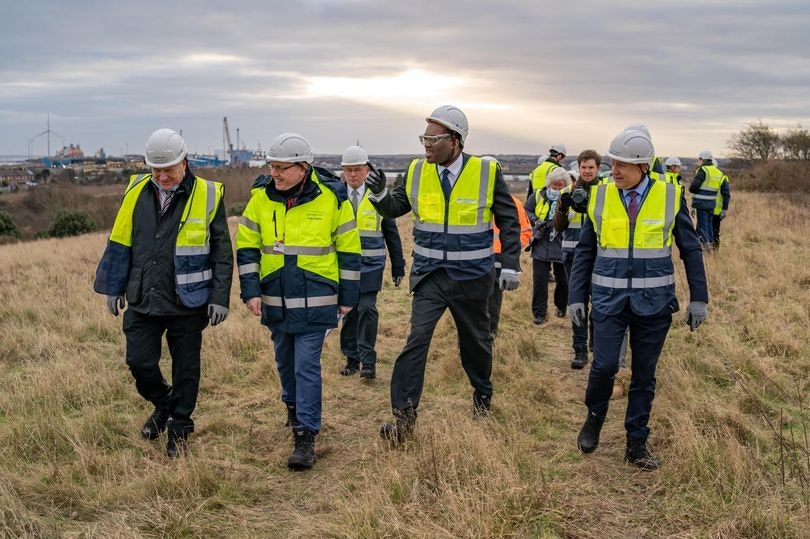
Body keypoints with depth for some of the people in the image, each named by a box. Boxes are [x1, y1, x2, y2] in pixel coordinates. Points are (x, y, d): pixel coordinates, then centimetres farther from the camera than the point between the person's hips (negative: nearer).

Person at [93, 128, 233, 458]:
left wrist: (220, 298, -6)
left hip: (188, 304, -3)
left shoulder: (207, 196, -7)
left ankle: (179, 427, 26)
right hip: (143, 301, 3)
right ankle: (163, 404, 33)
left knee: (185, 369, 7)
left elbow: (222, 253, -3)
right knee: (139, 362, 4)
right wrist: (114, 288, 11)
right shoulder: (137, 192, 1)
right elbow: (120, 243, 10)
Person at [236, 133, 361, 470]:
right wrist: (251, 291, -3)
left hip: (315, 302, -4)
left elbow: (348, 250, -2)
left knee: (307, 365, -8)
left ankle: (306, 437, -3)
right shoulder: (261, 197, -2)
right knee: (285, 361, 18)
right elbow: (247, 247, 5)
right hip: (275, 300, 4)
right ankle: (293, 407, 45)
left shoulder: (332, 198, -9)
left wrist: (347, 297, 1)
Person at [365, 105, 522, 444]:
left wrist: (510, 265, -6)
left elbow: (509, 222, -2)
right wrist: (379, 194, -15)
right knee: (416, 340, -11)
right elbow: (394, 208, 7)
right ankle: (404, 416, -5)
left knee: (475, 340, 16)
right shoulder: (417, 171, -3)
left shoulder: (487, 173, -9)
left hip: (472, 277, -1)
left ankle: (483, 394, 43)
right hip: (430, 276, 1)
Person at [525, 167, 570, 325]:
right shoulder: (539, 195, 3)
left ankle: (561, 307, 34)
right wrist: (535, 220, -5)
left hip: (562, 247, -1)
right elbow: (526, 210, 12)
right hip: (541, 246, 1)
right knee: (539, 279, -3)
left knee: (563, 280, 11)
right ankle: (539, 313, 6)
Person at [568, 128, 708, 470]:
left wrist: (698, 298, 2)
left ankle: (636, 444, 20)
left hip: (654, 301, 0)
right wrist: (576, 297, 3)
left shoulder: (670, 196, -3)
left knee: (644, 374, 7)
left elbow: (691, 250, 4)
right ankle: (594, 417, 21)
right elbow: (585, 250, 7)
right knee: (604, 365, -9)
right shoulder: (599, 196, 0)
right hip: (609, 298, 0)